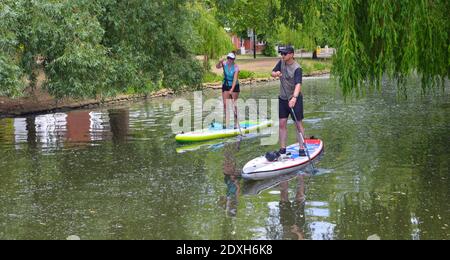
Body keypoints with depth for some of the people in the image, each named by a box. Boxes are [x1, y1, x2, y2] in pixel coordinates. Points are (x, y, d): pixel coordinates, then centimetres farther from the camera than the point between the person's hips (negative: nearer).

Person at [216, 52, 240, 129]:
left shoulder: (236, 67, -17)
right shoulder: (225, 64, -6)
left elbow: (235, 79, -23)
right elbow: (217, 67, -21)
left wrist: (232, 90, -33)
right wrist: (220, 62, -42)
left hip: (234, 86, -4)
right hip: (225, 86, 4)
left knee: (234, 105, -2)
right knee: (225, 104, 1)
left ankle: (236, 123, 3)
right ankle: (226, 123, 6)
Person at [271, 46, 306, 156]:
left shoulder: (297, 68, -19)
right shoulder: (282, 62, 2)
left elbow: (298, 84, -32)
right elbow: (272, 73, 11)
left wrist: (294, 98, -47)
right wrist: (276, 74, -14)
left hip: (295, 99, -6)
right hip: (283, 98, 6)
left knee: (299, 124, 0)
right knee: (282, 124, 3)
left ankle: (302, 148, 5)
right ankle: (282, 149, 8)